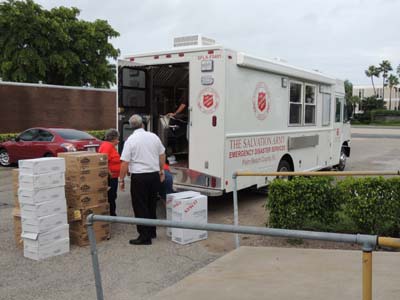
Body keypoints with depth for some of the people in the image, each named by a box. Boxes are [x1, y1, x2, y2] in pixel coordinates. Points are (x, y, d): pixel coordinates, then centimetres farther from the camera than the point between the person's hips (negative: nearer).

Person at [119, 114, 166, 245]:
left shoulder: (131, 140, -9)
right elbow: (162, 155, 14)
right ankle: (152, 232, 27)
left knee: (140, 207, 1)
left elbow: (125, 162, -12)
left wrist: (121, 179, -4)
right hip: (154, 174, 5)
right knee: (152, 205, 17)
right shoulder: (154, 137, 5)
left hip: (139, 176, -5)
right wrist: (161, 171, 26)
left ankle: (145, 237, 2)